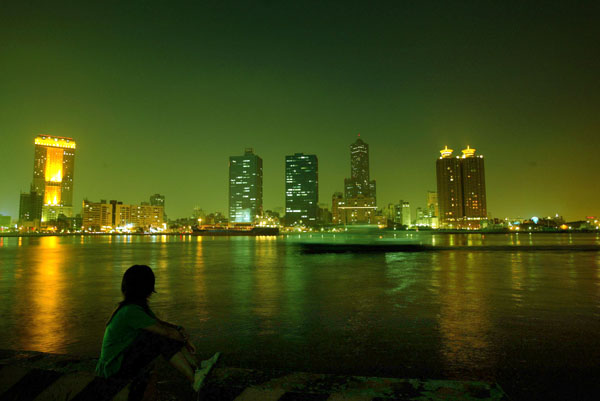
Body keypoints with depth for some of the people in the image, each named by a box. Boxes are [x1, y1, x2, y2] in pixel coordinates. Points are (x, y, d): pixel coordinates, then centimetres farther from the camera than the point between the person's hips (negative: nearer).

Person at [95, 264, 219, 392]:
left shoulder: (139, 305, 5)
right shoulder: (131, 310, -26)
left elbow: (159, 323, 11)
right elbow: (165, 331, -23)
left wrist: (179, 329, -9)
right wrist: (186, 340, -8)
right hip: (117, 368, -9)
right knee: (162, 339, -25)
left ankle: (197, 367, -5)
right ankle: (194, 380, -24)